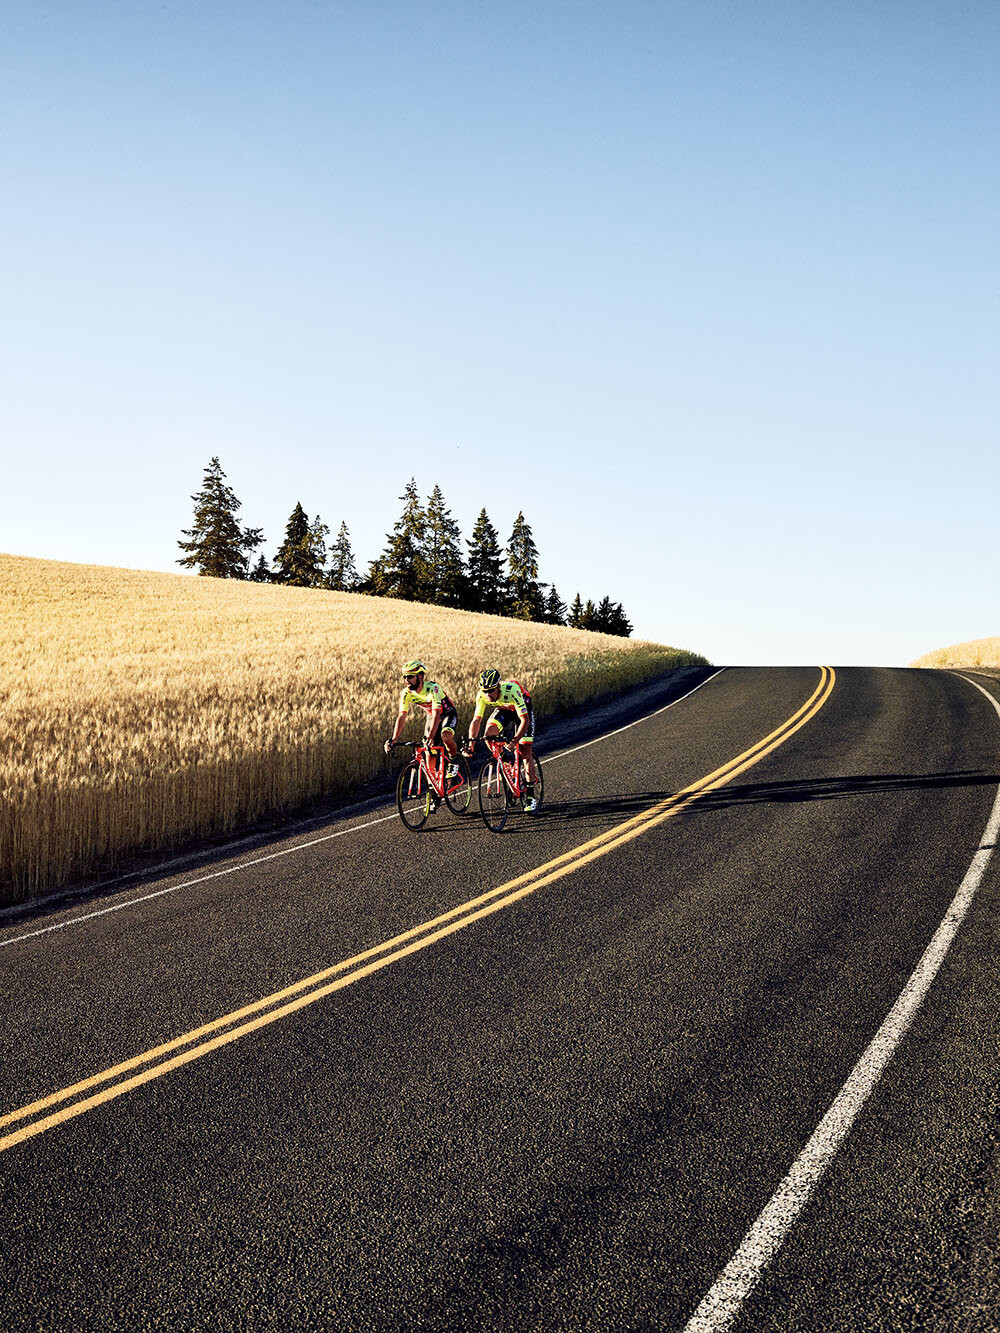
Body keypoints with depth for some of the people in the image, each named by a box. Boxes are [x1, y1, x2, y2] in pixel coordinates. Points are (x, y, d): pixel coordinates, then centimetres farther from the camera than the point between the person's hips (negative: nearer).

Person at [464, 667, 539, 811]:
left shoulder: (511, 691, -40)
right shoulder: (482, 695, -28)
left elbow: (525, 720, -40)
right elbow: (476, 719, -21)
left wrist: (515, 740, -51)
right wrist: (471, 740, -34)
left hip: (522, 709, -4)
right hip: (503, 709, 4)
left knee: (526, 751, -11)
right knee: (489, 733, -25)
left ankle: (530, 796, -3)